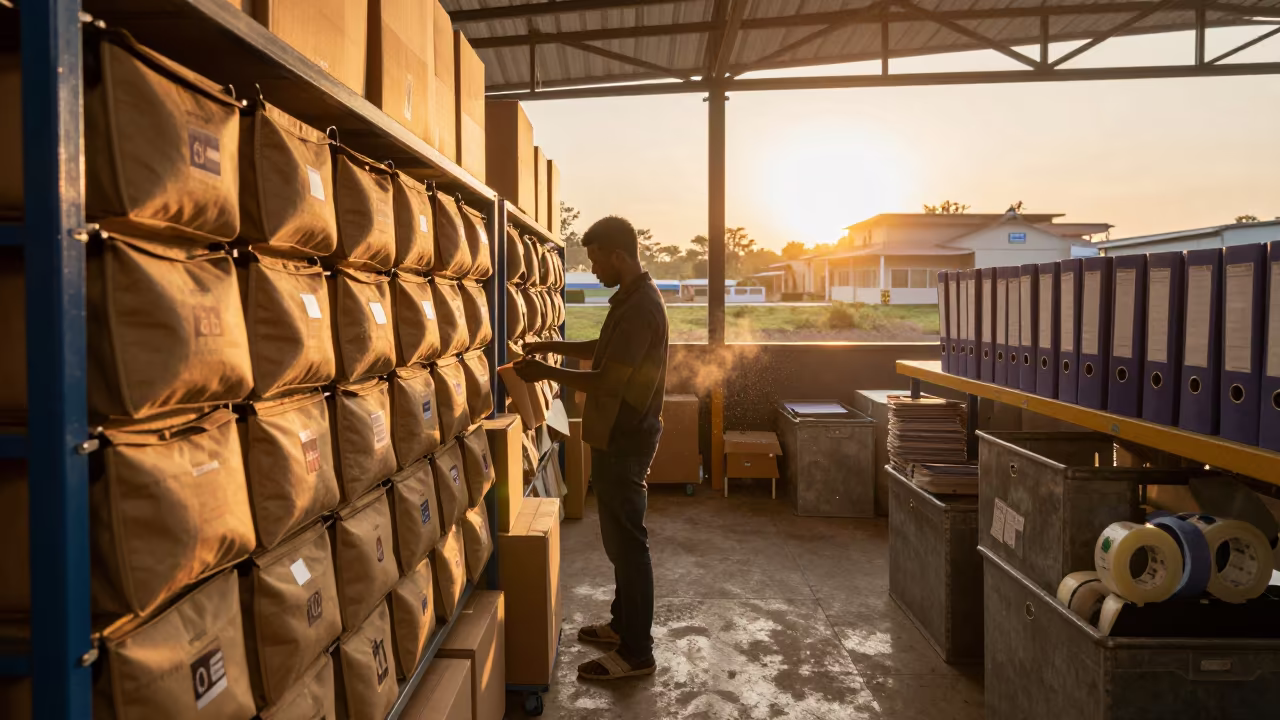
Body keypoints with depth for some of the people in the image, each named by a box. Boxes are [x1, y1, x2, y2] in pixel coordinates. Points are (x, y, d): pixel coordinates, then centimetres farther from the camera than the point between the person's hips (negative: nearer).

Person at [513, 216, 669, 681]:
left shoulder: (640, 307, -22)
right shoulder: (633, 298, 11)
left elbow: (608, 382, -24)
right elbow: (604, 351, 24)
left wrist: (548, 373, -15)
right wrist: (554, 346, 14)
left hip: (625, 438, -10)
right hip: (619, 434, 10)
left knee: (627, 541, -1)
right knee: (620, 536, 19)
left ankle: (636, 653, 11)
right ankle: (623, 624, 34)